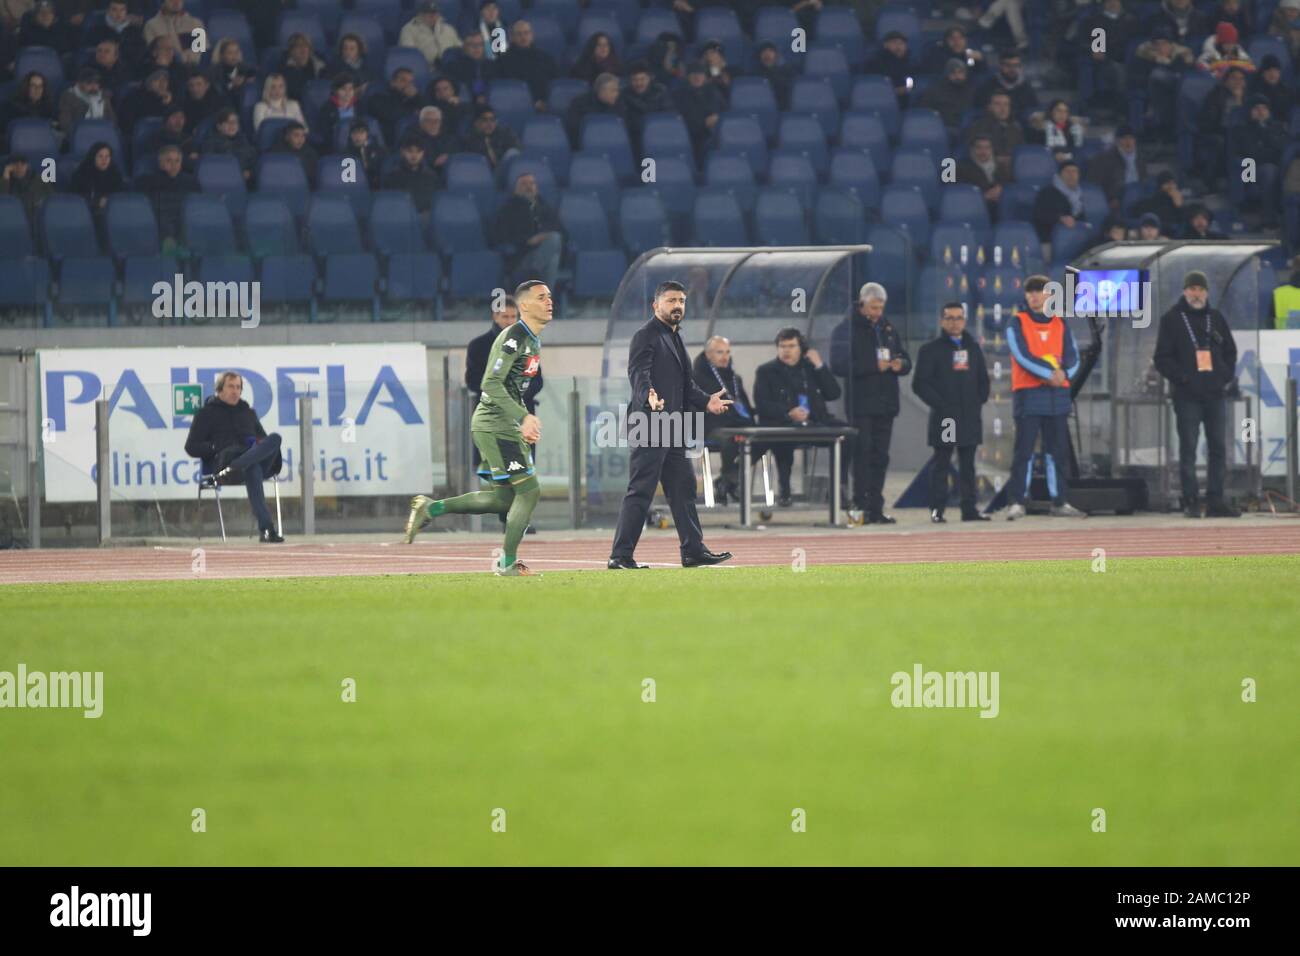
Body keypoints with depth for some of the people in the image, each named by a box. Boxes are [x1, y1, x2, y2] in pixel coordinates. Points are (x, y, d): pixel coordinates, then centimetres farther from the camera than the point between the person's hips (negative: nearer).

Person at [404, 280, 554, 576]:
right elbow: (492, 384, -24)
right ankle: (508, 563, -1)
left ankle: (430, 508, 18)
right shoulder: (513, 338, -16)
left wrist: (525, 424, 18)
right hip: (494, 426, -10)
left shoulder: (533, 341, 15)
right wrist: (524, 416, -29)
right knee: (528, 489, -9)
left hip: (507, 427, 10)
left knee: (503, 499, 12)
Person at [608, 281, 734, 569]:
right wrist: (649, 397, -40)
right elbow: (639, 374, -22)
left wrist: (706, 401, 16)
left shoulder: (675, 339, 23)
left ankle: (693, 551, 20)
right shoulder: (646, 336, -7)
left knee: (683, 488, 13)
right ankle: (621, 556, -9)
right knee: (640, 492, -10)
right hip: (650, 427, -10)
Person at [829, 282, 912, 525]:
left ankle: (876, 509, 9)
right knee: (863, 454, -10)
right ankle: (860, 505, -10)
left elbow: (907, 361, 19)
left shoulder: (888, 329, 16)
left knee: (880, 457, 7)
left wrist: (900, 364, -6)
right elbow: (839, 365, -15)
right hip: (861, 403, -6)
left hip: (885, 404, 6)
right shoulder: (846, 330, -3)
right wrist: (873, 366, -20)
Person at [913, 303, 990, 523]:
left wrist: (979, 401, 5)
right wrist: (939, 404, -12)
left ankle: (969, 508, 8)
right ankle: (937, 510, -2)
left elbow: (983, 380, 20)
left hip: (970, 417, 4)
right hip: (944, 419, -4)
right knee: (941, 465, -3)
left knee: (968, 465, 6)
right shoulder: (931, 350, 0)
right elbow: (920, 383, -5)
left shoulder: (973, 348, 15)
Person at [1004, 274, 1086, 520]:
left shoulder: (1060, 324, 12)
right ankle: (1016, 502, -7)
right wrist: (1050, 373, -18)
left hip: (1057, 395, 4)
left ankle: (1059, 502, 12)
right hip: (1028, 395, -4)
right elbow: (1023, 356, -12)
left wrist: (1063, 373, -15)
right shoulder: (1018, 323, 0)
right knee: (1024, 451, -7)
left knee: (1058, 451, 7)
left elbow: (1072, 359, 6)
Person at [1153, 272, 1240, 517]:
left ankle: (1215, 501, 7)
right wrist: (1182, 378, -12)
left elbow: (1230, 351, 20)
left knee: (1218, 448, 3)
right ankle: (1191, 502, -4)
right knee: (1188, 449, -6)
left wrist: (1228, 377, 5)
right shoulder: (1171, 320, 2)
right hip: (1187, 395, -4)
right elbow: (1162, 358, -1)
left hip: (1216, 394, 4)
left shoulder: (1216, 318, 14)